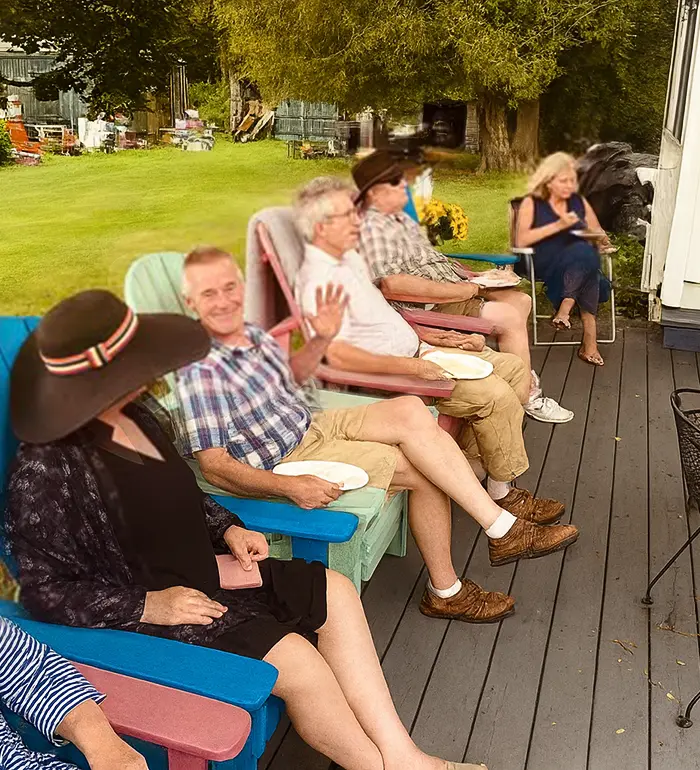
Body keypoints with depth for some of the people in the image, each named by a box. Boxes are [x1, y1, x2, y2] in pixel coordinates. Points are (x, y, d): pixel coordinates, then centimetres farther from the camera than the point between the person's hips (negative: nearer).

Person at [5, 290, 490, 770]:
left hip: (202, 572, 9)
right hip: (138, 614, -9)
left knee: (335, 593, 0)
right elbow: (45, 590, -18)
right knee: (298, 663, -20)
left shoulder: (133, 419, 2)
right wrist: (148, 605, -23)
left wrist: (228, 528, 2)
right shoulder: (46, 471, -23)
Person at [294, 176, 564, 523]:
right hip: (388, 373, -10)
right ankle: (503, 493, 0)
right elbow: (337, 354, -30)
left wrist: (433, 337, 12)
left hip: (414, 351, 10)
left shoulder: (349, 257, 13)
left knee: (514, 368, 5)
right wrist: (413, 368, -30)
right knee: (496, 395, -20)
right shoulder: (318, 280, -19)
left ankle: (471, 463, 9)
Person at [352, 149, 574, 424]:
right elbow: (392, 282, -31)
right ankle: (529, 397, -3)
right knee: (510, 317, -18)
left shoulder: (400, 218, 16)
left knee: (521, 300, 9)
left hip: (452, 289, 11)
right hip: (431, 306, -11)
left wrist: (468, 276, 13)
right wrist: (460, 290, -25)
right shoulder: (372, 228, -18)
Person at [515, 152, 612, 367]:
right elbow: (521, 240, -9)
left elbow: (599, 233, 25)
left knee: (587, 253, -34)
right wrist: (558, 225, -14)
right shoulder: (532, 203, 5)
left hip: (580, 263, 4)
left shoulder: (579, 202, 20)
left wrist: (602, 239, -1)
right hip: (546, 264, -4)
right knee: (583, 252, -36)